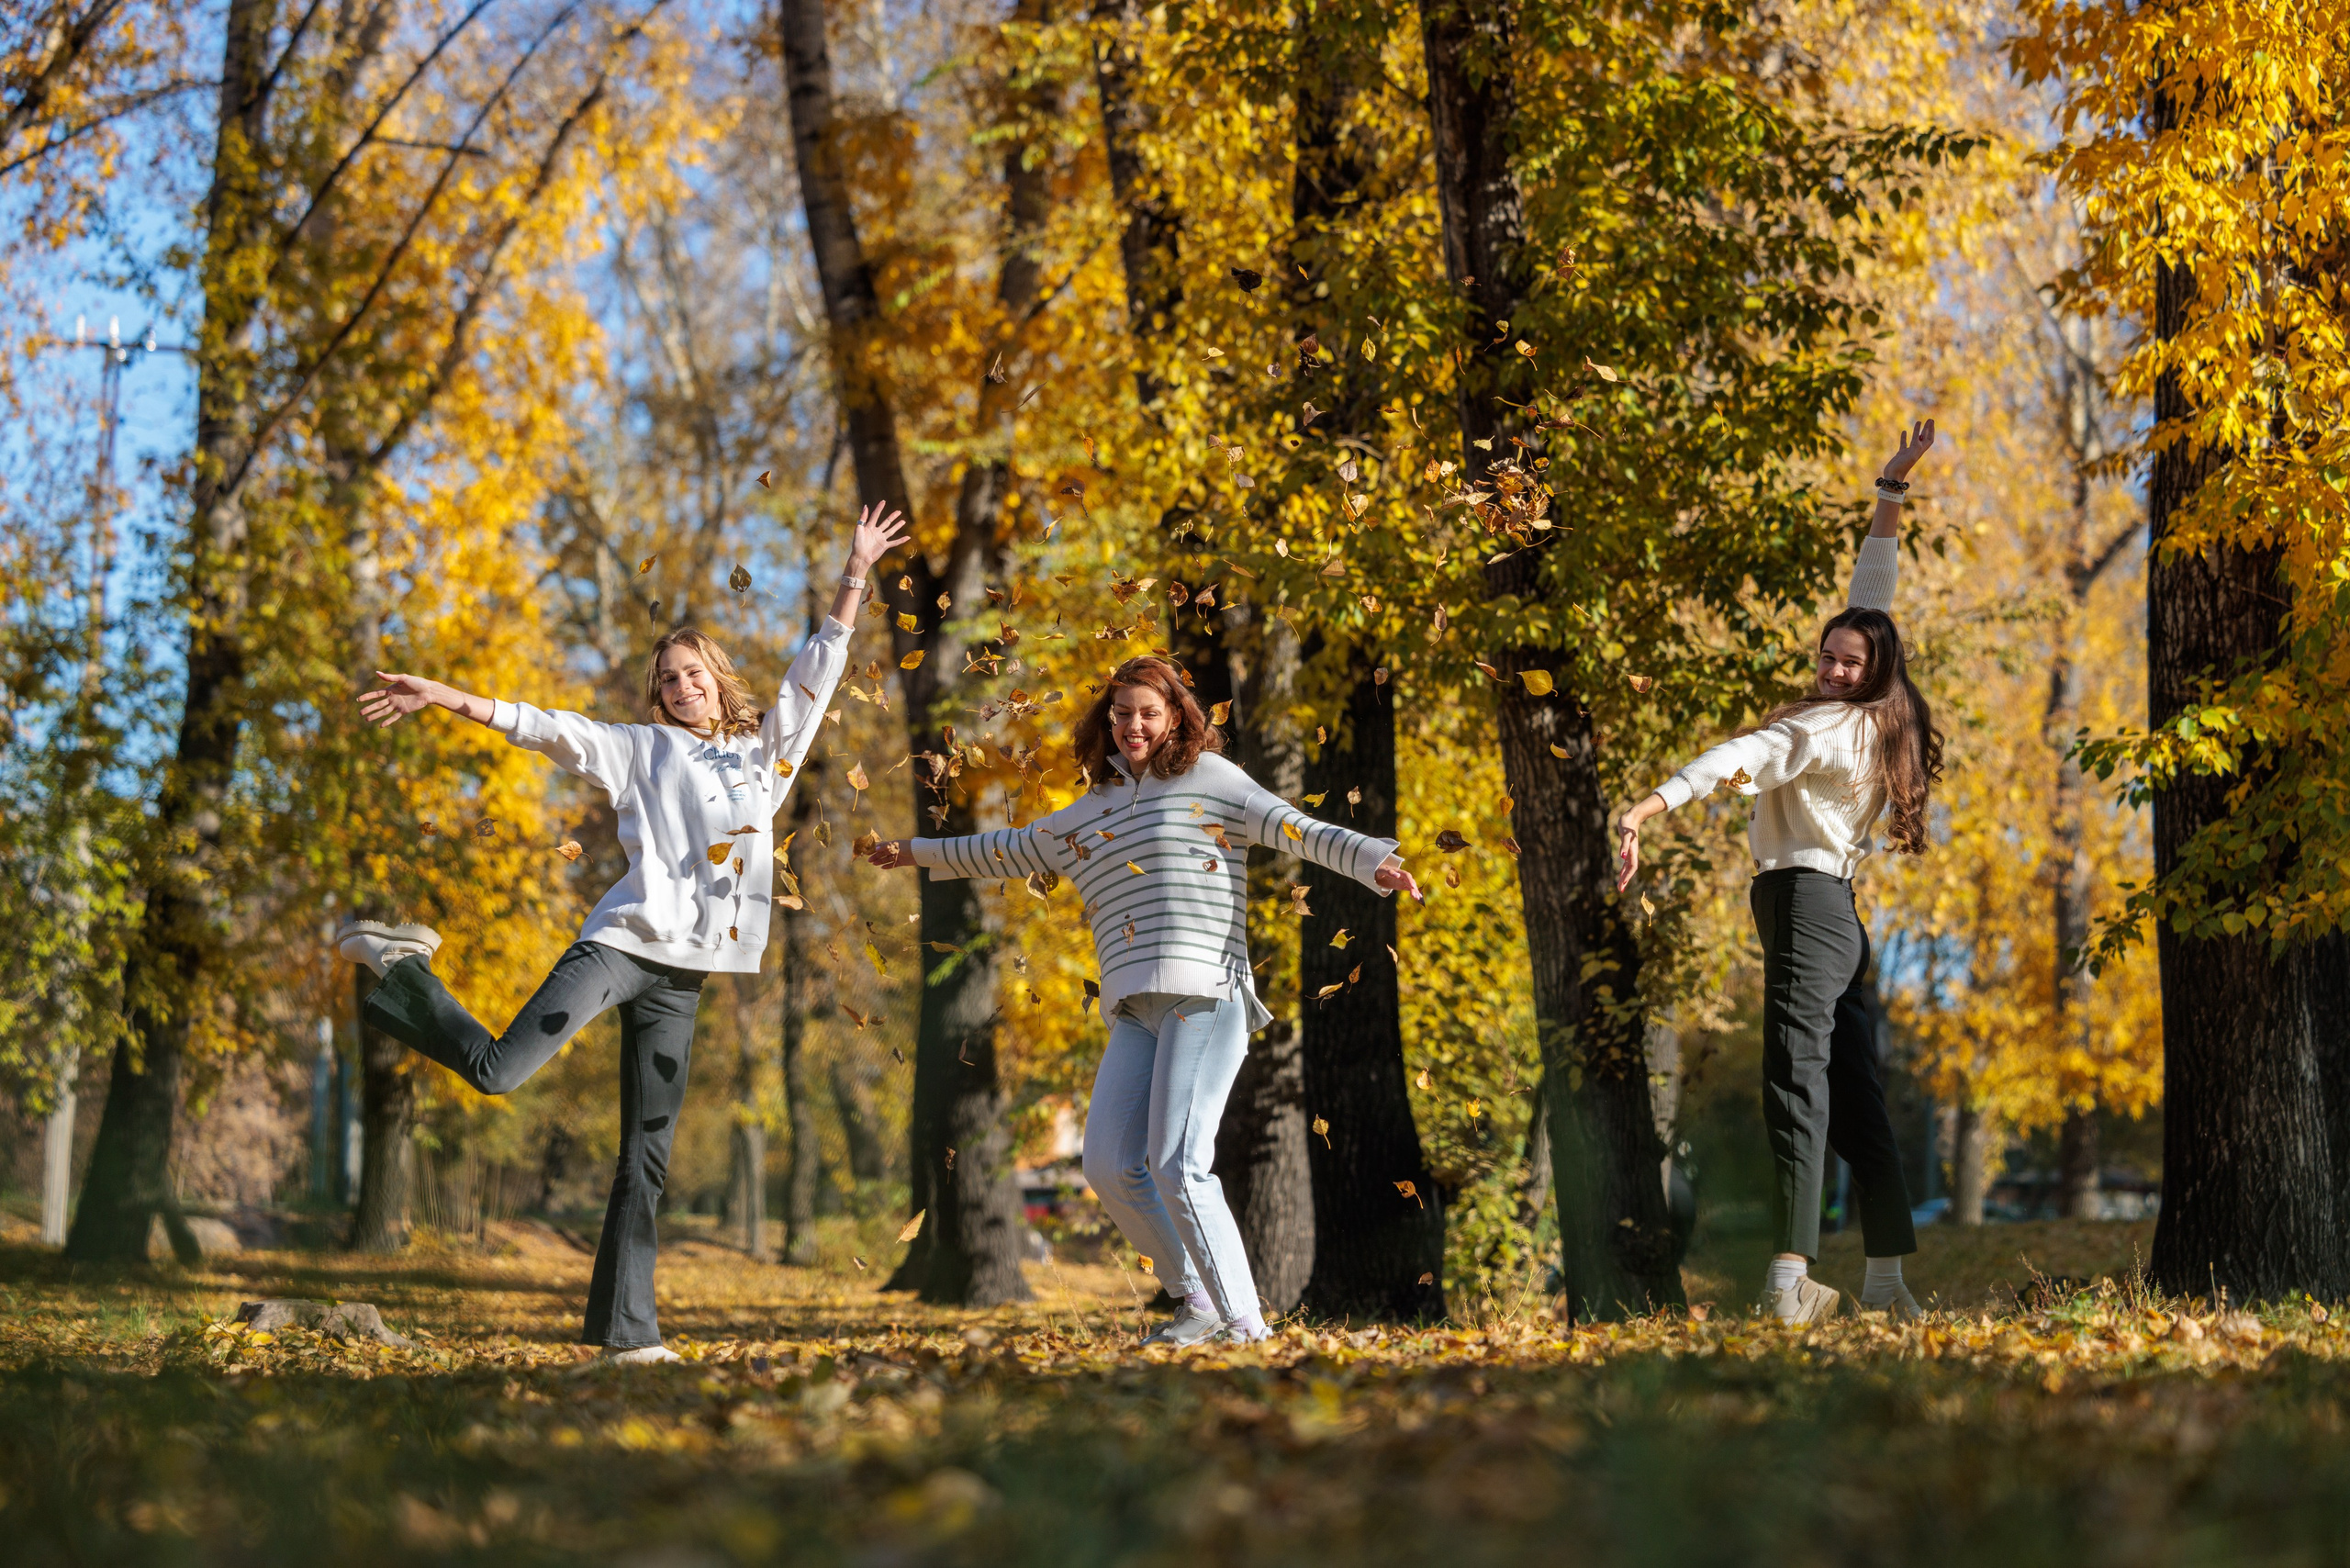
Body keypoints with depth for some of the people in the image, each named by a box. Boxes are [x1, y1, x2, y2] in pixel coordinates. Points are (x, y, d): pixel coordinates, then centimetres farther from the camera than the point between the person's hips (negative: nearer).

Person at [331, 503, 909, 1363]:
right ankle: (391, 961, 4)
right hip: (626, 941, -4)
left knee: (648, 1158, 3)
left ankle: (625, 1328, 3)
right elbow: (545, 728, 4)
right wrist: (445, 698, -5)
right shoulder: (642, 748, 11)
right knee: (500, 1068, -19)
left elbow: (816, 670, 21)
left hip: (682, 976, 4)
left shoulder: (767, 748, 20)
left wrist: (855, 576, 17)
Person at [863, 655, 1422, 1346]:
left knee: (1177, 1165, -18)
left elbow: (1295, 828, -8)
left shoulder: (1208, 778, 6)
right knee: (1110, 1165, -6)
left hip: (1206, 996, -6)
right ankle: (1198, 1299, 9)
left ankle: (1244, 1323, -12)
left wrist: (1374, 859, -25)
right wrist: (922, 853, 51)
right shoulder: (1088, 813, 24)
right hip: (1136, 1011, 7)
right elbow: (1011, 849, 40)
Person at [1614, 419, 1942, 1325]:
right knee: (1854, 1096, 9)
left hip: (1805, 900, -10)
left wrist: (1644, 810, -34)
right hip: (1837, 912, 10)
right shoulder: (1870, 720, 14)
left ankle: (1791, 1275, -29)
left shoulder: (1835, 726, -10)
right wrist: (1893, 491, 30)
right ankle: (1887, 1281, 9)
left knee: (1797, 1077, -18)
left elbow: (1745, 760, -24)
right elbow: (1870, 597, 25)